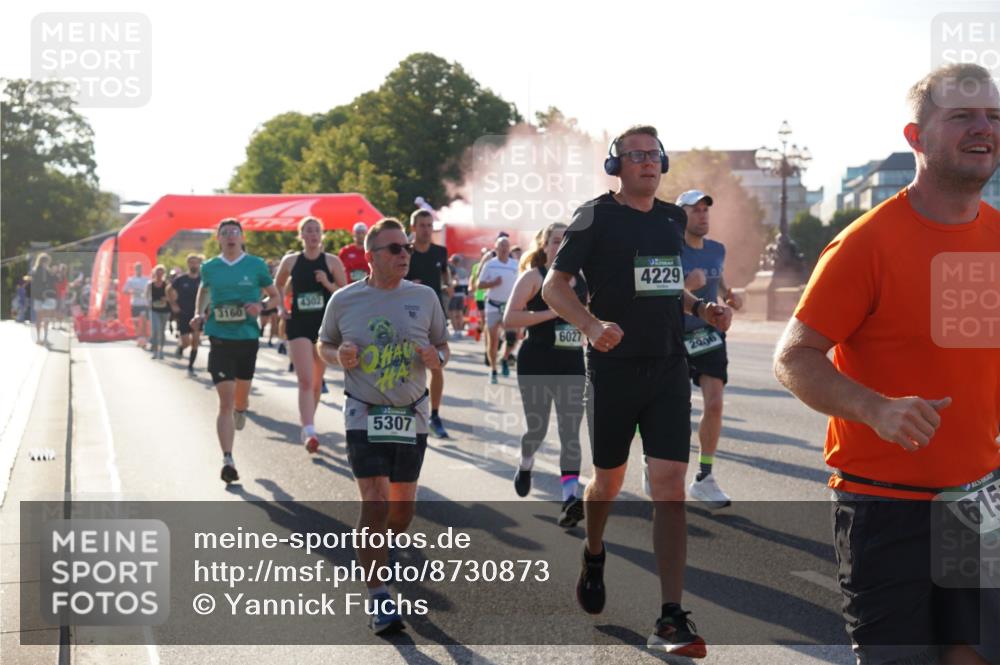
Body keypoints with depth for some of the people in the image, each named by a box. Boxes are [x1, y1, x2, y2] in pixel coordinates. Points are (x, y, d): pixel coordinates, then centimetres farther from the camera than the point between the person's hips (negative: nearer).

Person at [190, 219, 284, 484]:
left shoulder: (256, 265, 0)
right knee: (226, 400, -10)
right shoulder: (210, 268, 4)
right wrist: (199, 314, 6)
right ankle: (227, 459, -13)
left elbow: (275, 297, 7)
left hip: (248, 337, 1)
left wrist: (261, 306, -14)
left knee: (241, 394, 15)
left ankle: (241, 410, 54)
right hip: (220, 339, -1)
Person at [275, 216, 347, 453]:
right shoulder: (290, 261, 3)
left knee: (317, 380, 12)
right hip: (298, 325, -1)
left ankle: (307, 423, 32)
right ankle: (309, 432, -22)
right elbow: (278, 287, 20)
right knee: (305, 380, -14)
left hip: (325, 324, 1)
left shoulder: (332, 262, 0)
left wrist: (328, 284, -15)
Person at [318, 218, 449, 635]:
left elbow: (443, 345, 11)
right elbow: (324, 345, 11)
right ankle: (379, 600, -6)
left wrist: (437, 358, -12)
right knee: (375, 504, -12)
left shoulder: (424, 297, 0)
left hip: (412, 416, 3)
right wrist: (339, 357, -11)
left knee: (402, 506, 10)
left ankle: (375, 552, 42)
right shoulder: (344, 300, -3)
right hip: (365, 416, -2)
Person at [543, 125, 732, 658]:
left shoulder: (672, 218, 11)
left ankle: (671, 620, -9)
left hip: (668, 367, 3)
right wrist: (592, 324, -25)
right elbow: (554, 285, -8)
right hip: (613, 367, -3)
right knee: (610, 479, 12)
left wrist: (702, 309, 7)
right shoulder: (596, 217, -5)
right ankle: (593, 556, 45)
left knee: (669, 483, -8)